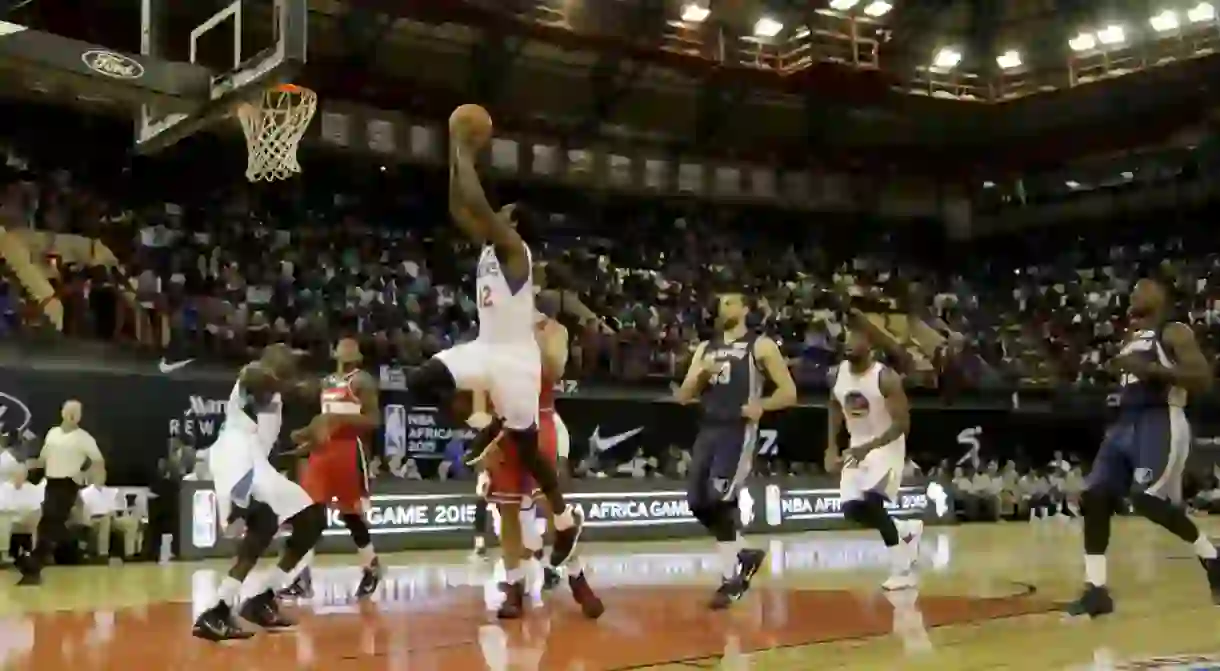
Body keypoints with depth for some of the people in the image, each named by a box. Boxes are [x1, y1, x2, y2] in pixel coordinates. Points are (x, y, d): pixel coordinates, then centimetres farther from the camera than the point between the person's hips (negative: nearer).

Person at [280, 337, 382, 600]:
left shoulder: (362, 381, -5)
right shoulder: (325, 382, 18)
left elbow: (374, 420, -14)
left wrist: (341, 418, -24)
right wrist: (307, 433, 12)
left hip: (350, 451, -7)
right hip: (323, 449, 7)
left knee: (350, 514, 0)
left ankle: (372, 567, 21)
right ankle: (303, 578, 3)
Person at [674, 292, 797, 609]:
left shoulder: (761, 345, 1)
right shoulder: (705, 348, 18)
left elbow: (789, 392, -2)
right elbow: (682, 397, 14)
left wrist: (761, 405, -19)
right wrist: (701, 375, -5)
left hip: (738, 430, -7)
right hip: (708, 430, 7)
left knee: (721, 500, -17)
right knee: (698, 503, 3)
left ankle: (731, 578, -4)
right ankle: (744, 555, 23)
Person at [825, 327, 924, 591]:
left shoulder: (886, 377, -22)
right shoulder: (839, 374, -4)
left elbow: (902, 423, -23)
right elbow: (835, 410, 13)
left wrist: (869, 447, -32)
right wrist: (832, 448, 2)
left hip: (886, 445, -7)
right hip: (857, 446, 7)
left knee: (872, 502, -23)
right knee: (852, 510, -1)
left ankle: (902, 569, -8)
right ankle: (907, 530, 24)